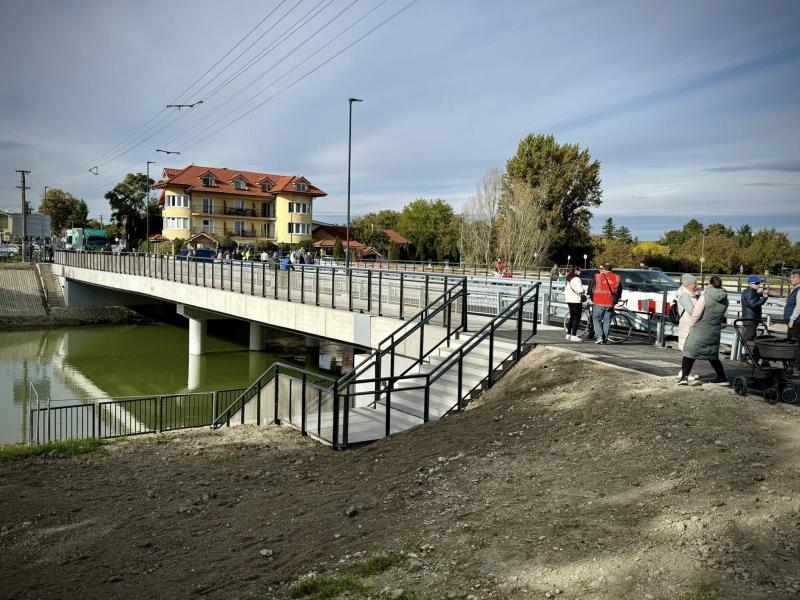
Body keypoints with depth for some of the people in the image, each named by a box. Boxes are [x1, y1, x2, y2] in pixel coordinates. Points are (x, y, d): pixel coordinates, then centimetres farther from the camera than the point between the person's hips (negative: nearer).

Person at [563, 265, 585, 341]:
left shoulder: (568, 279, 14)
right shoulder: (576, 279, -15)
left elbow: (565, 289, 18)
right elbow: (580, 290, -20)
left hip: (569, 300, 9)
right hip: (576, 301, -9)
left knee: (571, 317, 16)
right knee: (577, 318, -5)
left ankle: (568, 334, 19)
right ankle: (573, 336, -7)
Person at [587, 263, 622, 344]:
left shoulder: (597, 277, -3)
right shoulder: (617, 278, 6)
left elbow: (590, 289, 3)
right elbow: (619, 292, 13)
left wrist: (592, 299, 18)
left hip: (598, 303, -3)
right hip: (610, 304, 3)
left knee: (596, 319, 8)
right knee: (607, 321, 10)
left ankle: (599, 336, -5)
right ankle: (605, 339, 10)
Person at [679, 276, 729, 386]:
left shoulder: (705, 297, -14)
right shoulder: (725, 300, 2)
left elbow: (695, 315, -15)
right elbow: (722, 316, 6)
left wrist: (693, 324, 3)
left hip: (700, 330, -5)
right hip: (715, 332, 5)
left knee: (689, 352, 0)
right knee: (713, 355, 20)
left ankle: (684, 377, -10)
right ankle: (722, 378, 26)